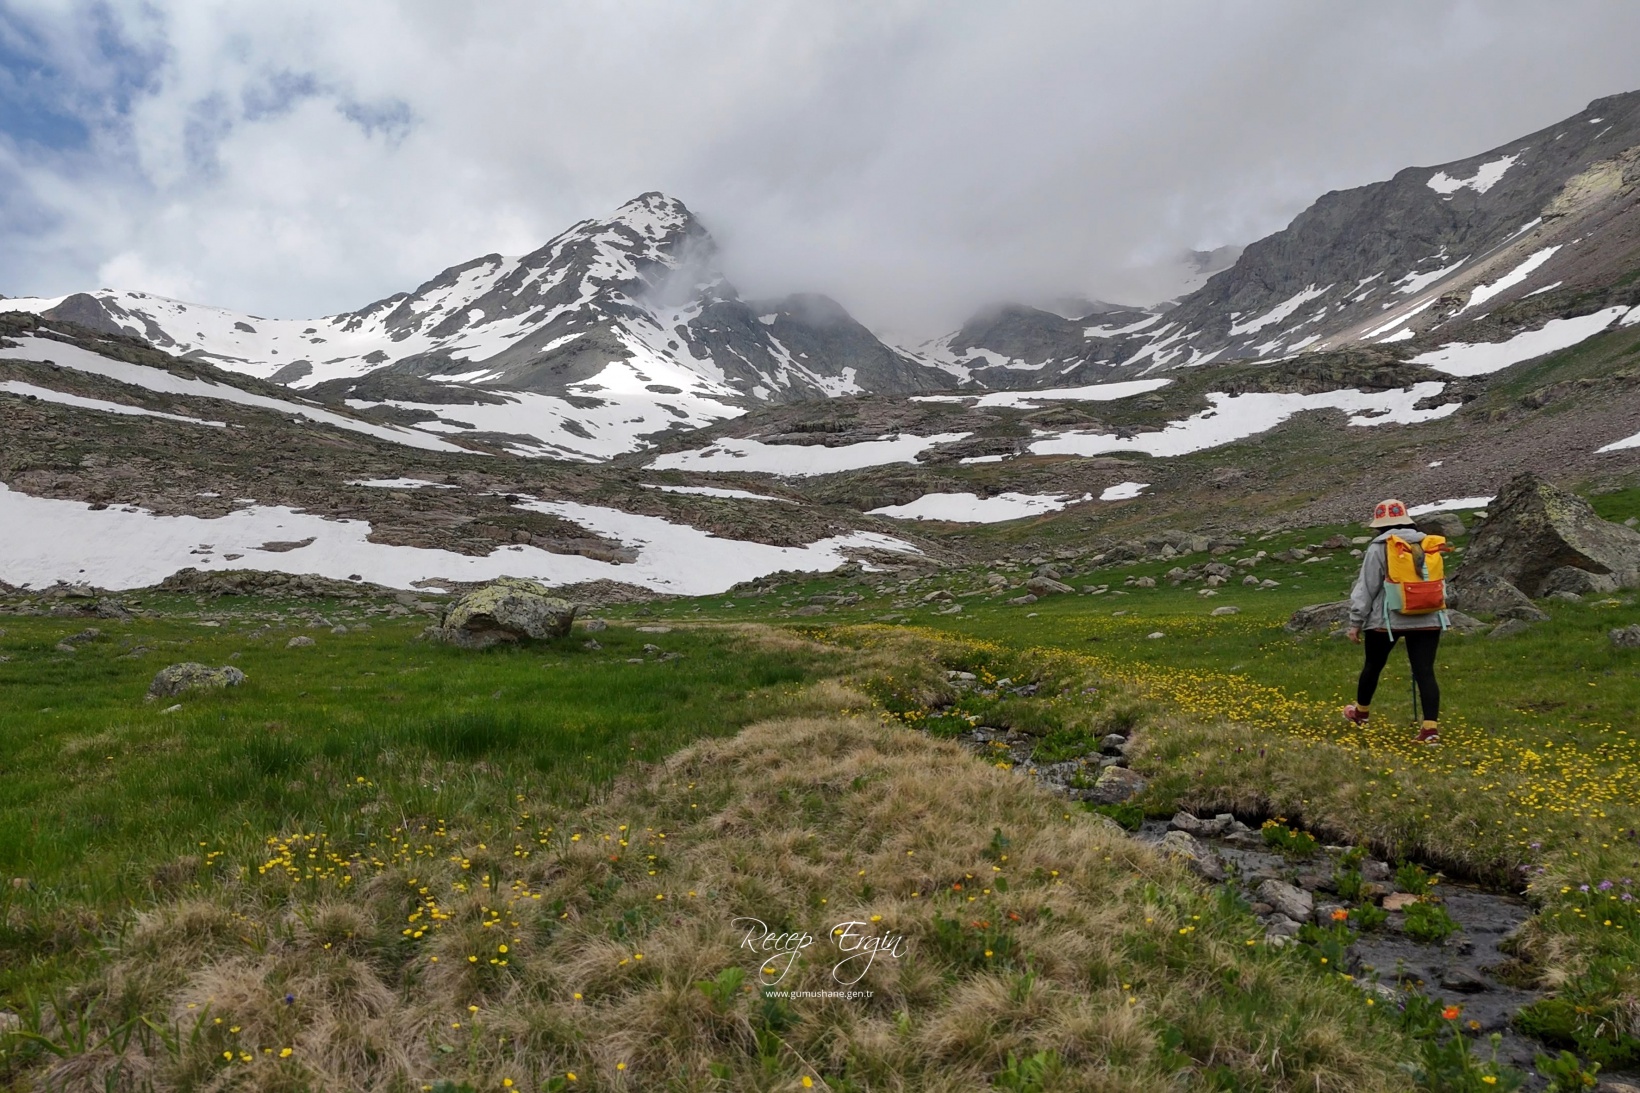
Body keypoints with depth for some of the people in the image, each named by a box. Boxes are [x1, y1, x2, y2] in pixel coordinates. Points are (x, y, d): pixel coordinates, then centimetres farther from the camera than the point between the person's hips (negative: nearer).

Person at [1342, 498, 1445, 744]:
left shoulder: (1378, 549, -7)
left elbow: (1366, 588, -8)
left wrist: (1356, 622, -2)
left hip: (1387, 619, -3)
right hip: (1426, 619, 3)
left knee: (1373, 666, 15)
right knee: (1425, 672, 0)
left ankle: (1361, 712, 34)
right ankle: (1431, 726, -9)